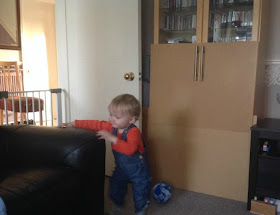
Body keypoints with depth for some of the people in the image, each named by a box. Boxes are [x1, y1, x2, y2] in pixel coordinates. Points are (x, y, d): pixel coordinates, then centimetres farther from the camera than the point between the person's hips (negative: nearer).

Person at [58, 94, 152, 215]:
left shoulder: (134, 132, -32)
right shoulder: (112, 126, -9)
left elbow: (130, 149, -47)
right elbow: (94, 124, -7)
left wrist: (113, 139, -49)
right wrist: (73, 124, -8)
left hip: (138, 169, -6)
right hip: (121, 168, 7)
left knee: (140, 191, 7)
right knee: (115, 188, 19)